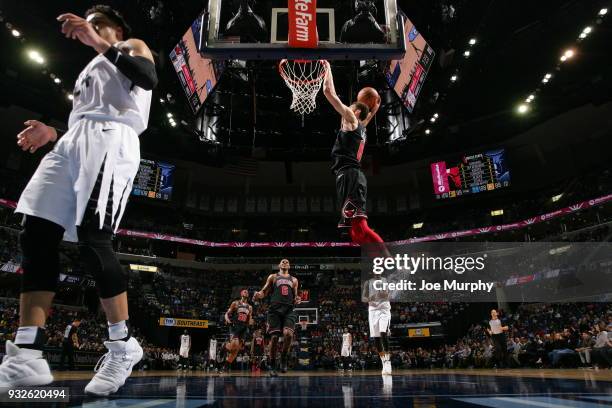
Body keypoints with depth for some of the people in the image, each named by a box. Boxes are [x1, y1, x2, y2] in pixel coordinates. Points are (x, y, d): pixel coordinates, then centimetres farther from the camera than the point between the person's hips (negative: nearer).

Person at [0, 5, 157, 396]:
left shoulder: (133, 46, 17)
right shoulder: (91, 70, 40)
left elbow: (149, 77, -8)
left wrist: (101, 43, -11)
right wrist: (52, 133, 20)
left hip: (109, 141, -8)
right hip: (72, 143, 8)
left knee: (93, 240, -20)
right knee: (36, 236, -7)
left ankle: (123, 345, -9)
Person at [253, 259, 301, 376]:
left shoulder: (294, 280, 21)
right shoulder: (273, 277, 15)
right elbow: (264, 292, 10)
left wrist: (297, 300, -1)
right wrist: (258, 295, -12)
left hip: (289, 309, 1)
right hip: (275, 309, -1)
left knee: (288, 334, -21)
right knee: (274, 337, -5)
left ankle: (283, 358, 3)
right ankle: (272, 365, 11)